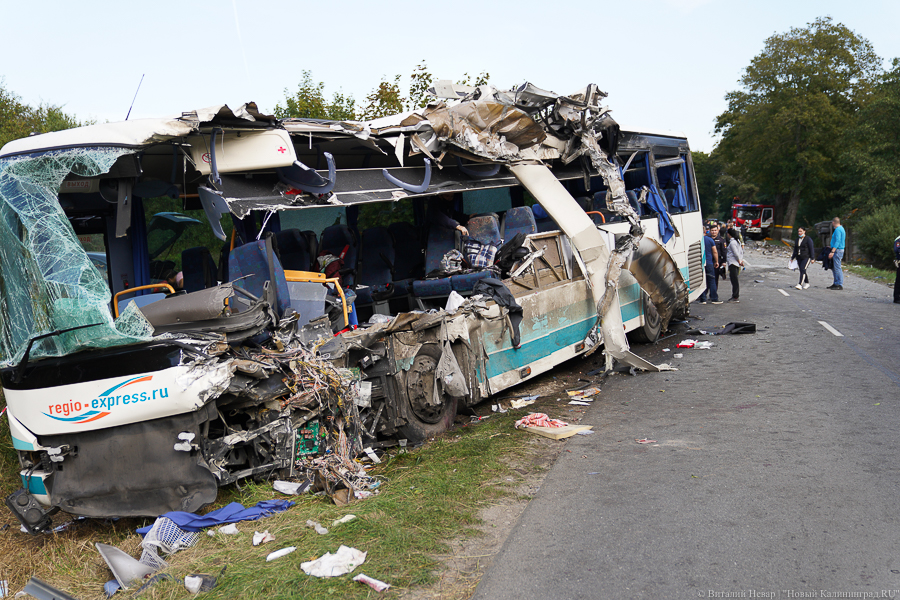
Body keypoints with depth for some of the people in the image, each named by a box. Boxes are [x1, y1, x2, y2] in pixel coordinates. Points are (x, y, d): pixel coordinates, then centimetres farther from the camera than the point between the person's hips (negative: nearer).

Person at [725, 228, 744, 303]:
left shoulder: (732, 242, -15)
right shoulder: (738, 241, 15)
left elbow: (736, 253, -18)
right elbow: (741, 251, 18)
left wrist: (739, 261, -9)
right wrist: (741, 260, 16)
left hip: (733, 263, -10)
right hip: (736, 263, 10)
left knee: (734, 280, -8)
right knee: (735, 280, 13)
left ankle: (735, 297, -8)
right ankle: (736, 296, 16)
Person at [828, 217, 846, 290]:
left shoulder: (837, 230, -13)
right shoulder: (841, 228, 19)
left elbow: (837, 241, -22)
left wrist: (832, 252, -25)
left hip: (837, 250, -10)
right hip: (839, 250, 10)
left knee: (837, 268, -10)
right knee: (834, 267, 14)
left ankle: (840, 285, -10)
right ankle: (836, 283, 17)